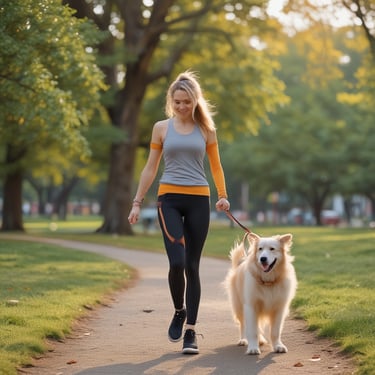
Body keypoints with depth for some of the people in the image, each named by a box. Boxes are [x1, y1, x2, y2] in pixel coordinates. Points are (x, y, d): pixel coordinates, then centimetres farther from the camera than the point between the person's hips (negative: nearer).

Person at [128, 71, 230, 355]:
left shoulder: (206, 129, 8)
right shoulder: (161, 128, 7)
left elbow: (216, 166, 14)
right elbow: (150, 168, 9)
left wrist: (223, 196, 2)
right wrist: (137, 202, 5)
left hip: (199, 200, 1)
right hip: (169, 199, -1)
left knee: (192, 266, 1)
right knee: (177, 262, -15)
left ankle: (191, 332, 8)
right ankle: (179, 311, 14)